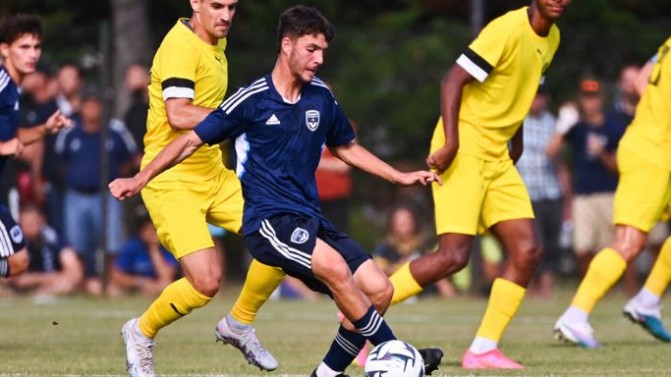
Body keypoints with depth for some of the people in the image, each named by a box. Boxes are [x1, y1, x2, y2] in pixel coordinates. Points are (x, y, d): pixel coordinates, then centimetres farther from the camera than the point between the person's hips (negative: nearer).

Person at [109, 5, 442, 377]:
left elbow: (346, 148, 27)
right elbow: (192, 140, 0)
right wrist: (140, 179, -5)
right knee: (335, 267, -33)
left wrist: (400, 177, 25)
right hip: (268, 219, -7)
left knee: (378, 289, -8)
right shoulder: (252, 100, -7)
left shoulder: (320, 96, 9)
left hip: (309, 219, 7)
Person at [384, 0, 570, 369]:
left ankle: (482, 350, 2)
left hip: (496, 157, 9)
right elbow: (453, 80, -19)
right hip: (464, 148, -9)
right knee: (454, 255, -16)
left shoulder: (551, 38, 10)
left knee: (527, 249, -3)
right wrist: (451, 142, -26)